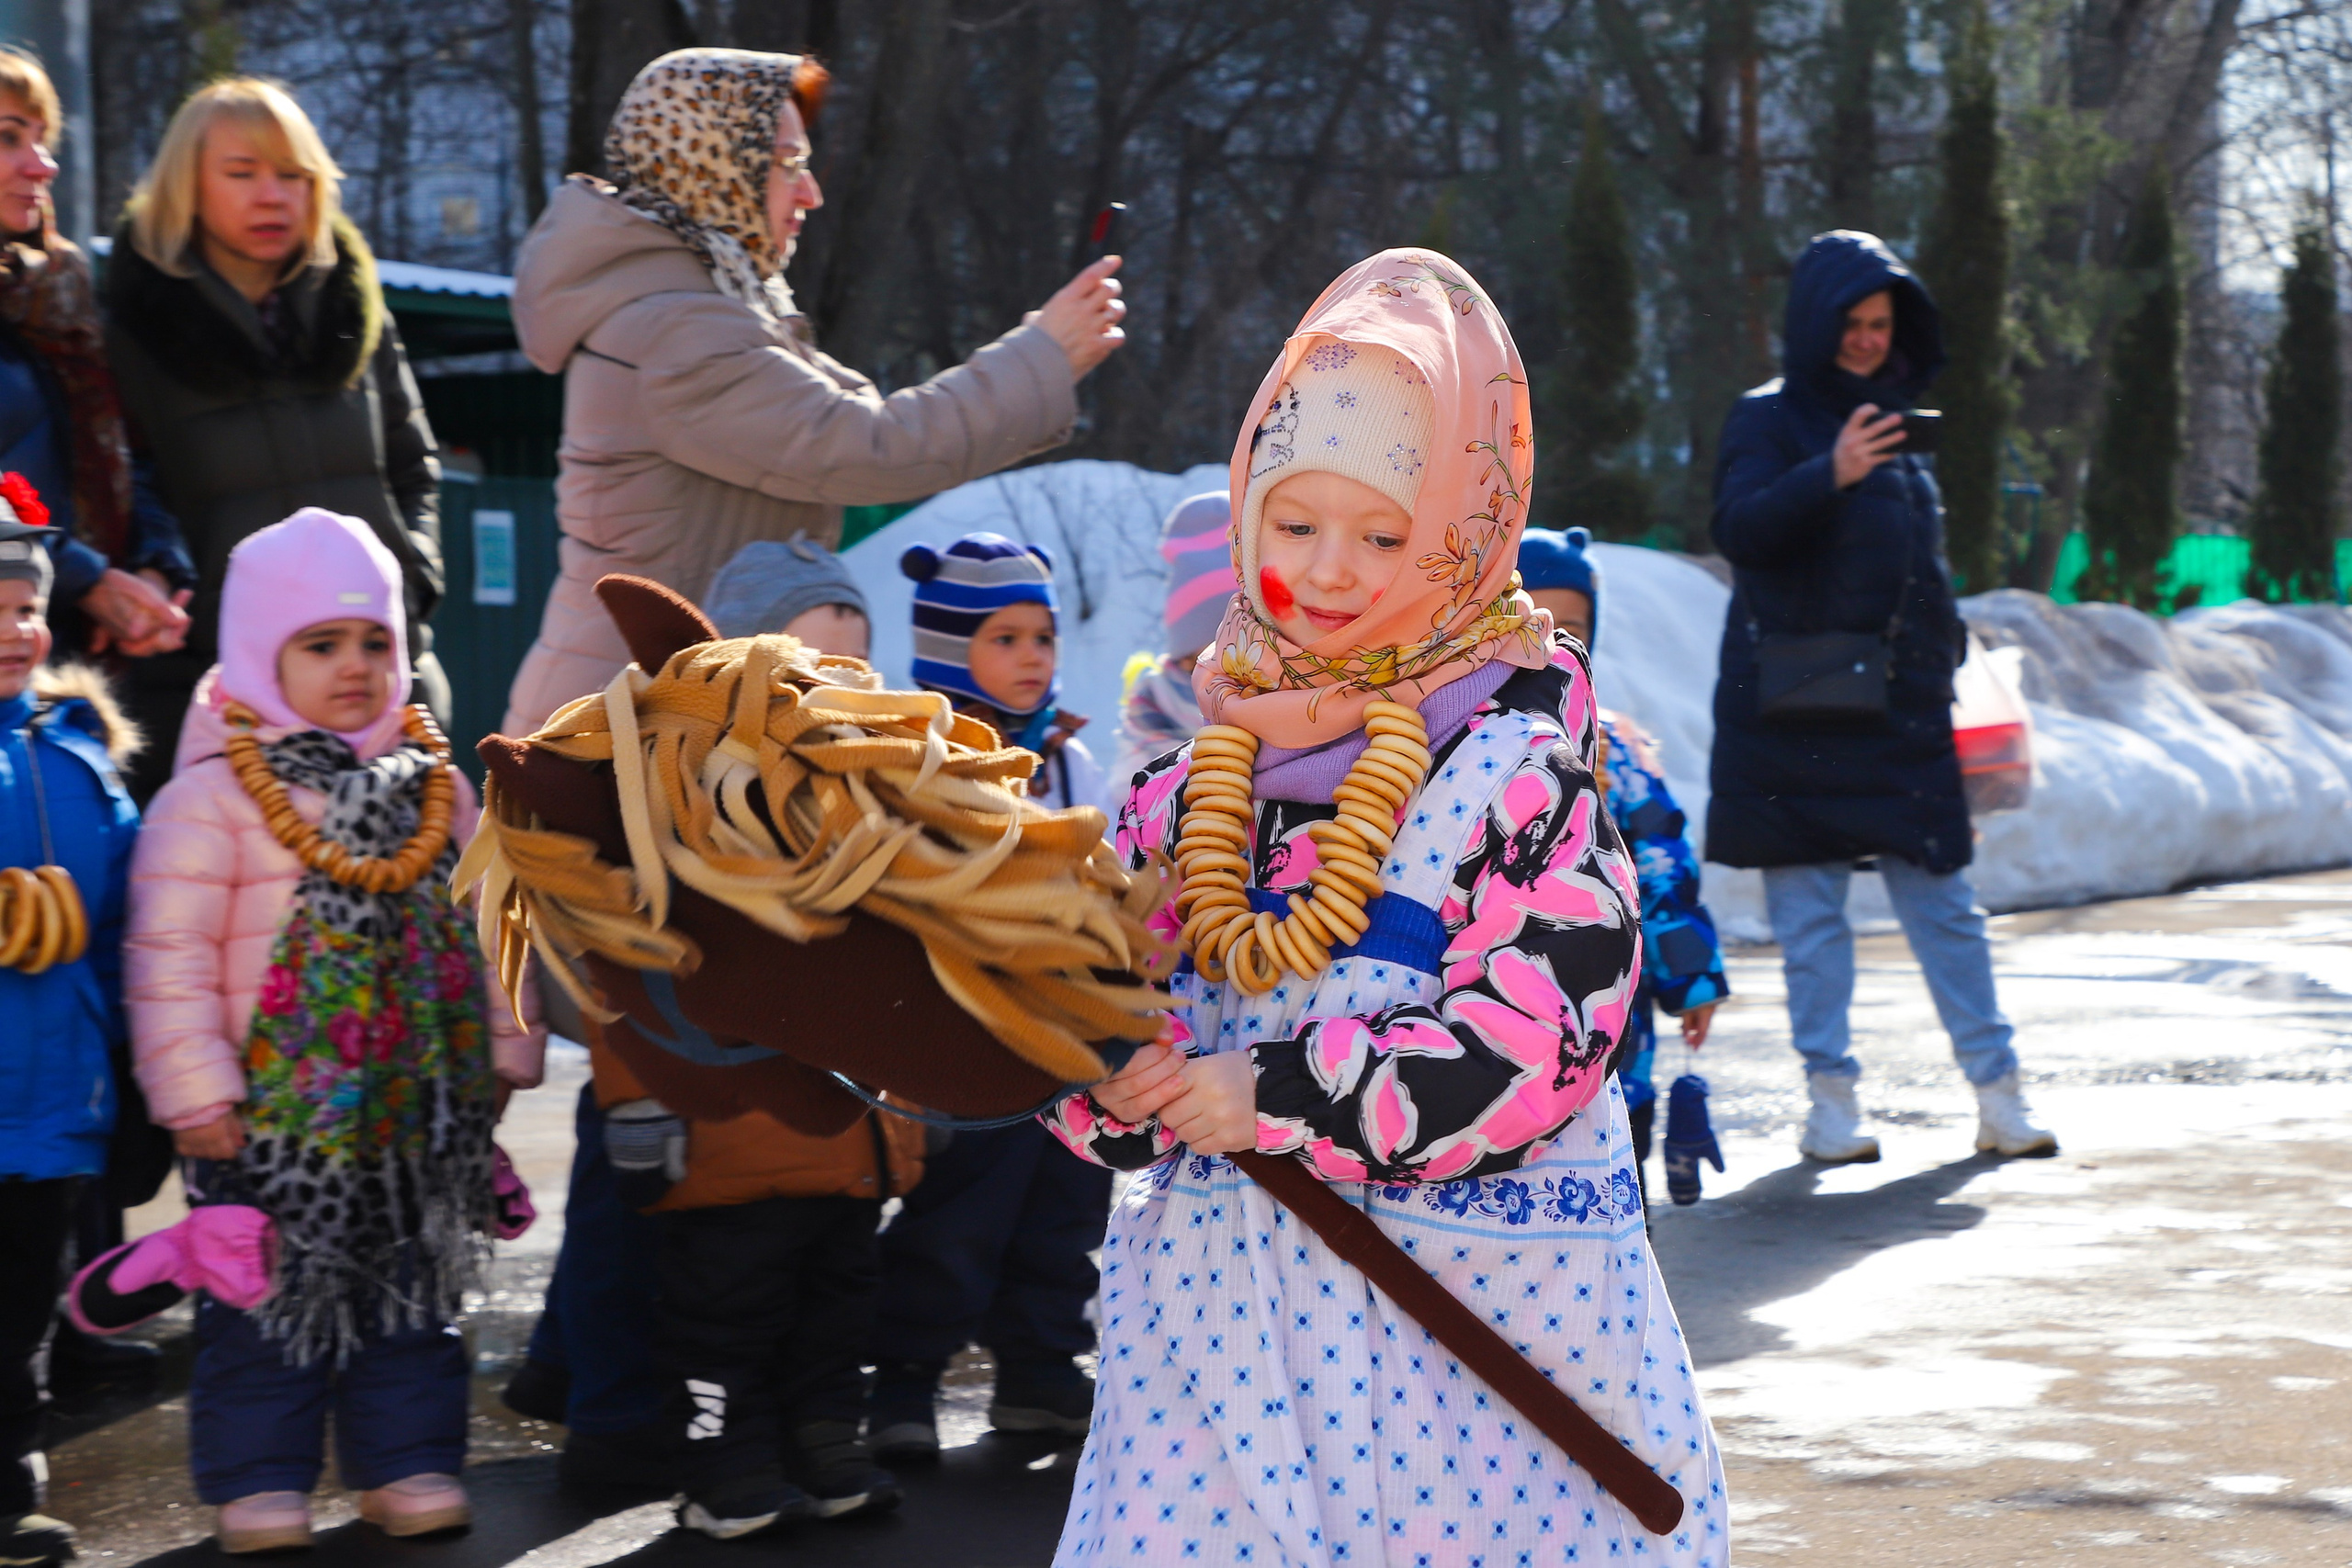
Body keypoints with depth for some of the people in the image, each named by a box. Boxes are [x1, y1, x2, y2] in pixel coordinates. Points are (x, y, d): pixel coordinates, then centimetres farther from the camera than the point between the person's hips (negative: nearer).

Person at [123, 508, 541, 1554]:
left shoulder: (437, 787, 6)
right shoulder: (211, 795, -11)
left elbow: (487, 926, 13)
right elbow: (170, 955, -13)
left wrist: (506, 1050, 11)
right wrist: (195, 1090, -15)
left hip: (417, 1103, 5)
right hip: (276, 1107, -5)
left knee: (413, 1289, 12)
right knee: (269, 1296, 3)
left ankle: (406, 1463, 23)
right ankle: (258, 1478, 13)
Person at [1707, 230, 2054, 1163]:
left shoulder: (1895, 419, 16)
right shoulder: (1768, 419, -2)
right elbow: (1738, 528, -20)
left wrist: (1944, 659, 22)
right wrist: (1830, 475, -34)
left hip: (1900, 709, 5)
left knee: (1943, 899, 3)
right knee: (1810, 910, -1)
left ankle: (1997, 1092, 6)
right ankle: (1832, 1101, 4)